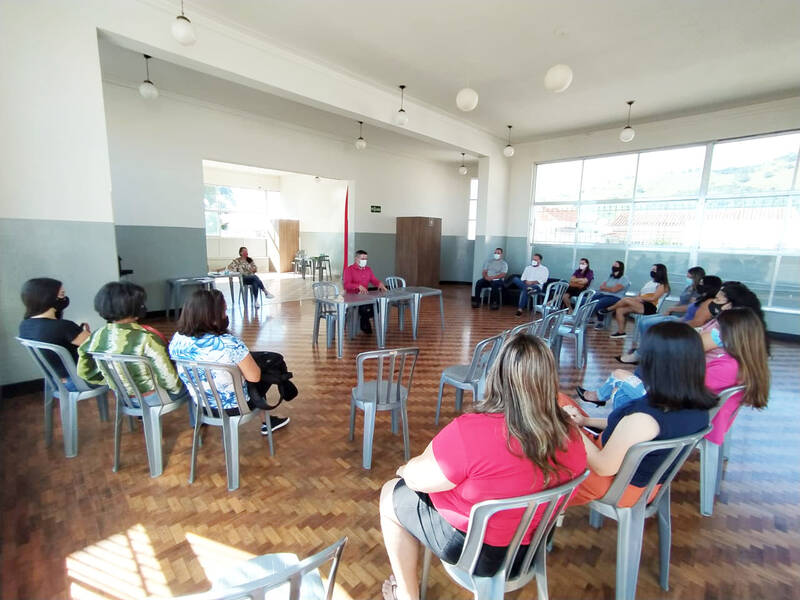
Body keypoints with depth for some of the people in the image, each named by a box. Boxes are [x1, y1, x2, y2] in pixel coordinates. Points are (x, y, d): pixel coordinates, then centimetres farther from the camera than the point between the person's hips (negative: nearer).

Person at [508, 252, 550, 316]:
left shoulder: (544, 269, 12)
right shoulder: (528, 268, 26)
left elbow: (543, 280, -4)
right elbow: (523, 278, 17)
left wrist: (532, 282, -17)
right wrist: (525, 282, -7)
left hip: (536, 287, -4)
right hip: (525, 284, 5)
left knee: (524, 290, -38)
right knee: (515, 279, -26)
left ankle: (520, 309, -42)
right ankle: (528, 288, -46)